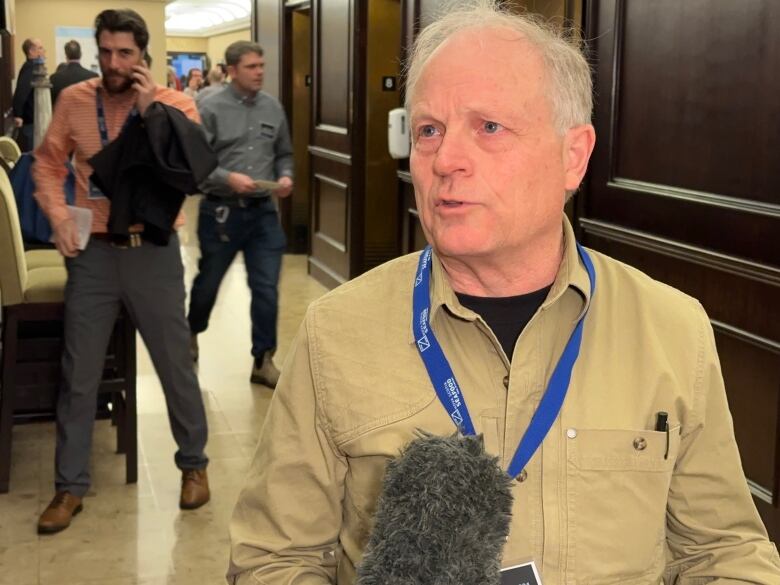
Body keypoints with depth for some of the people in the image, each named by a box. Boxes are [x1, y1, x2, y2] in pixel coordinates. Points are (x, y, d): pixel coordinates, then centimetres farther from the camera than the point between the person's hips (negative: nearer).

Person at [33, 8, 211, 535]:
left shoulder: (176, 105, -5)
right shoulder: (74, 101, 1)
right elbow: (48, 163, 9)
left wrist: (151, 111, -22)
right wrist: (58, 213, -6)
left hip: (153, 252, -2)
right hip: (94, 253, 2)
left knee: (176, 365, 10)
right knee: (79, 374, 7)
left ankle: (194, 464, 30)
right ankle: (71, 486, 20)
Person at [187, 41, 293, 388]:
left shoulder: (273, 108, 5)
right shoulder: (211, 109, -9)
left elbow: (284, 153, 15)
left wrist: (285, 176, -5)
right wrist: (228, 178, -24)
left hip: (263, 212, 3)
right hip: (221, 211, -3)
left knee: (266, 288, 1)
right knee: (208, 282, 16)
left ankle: (263, 361, 13)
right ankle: (191, 333, 44)